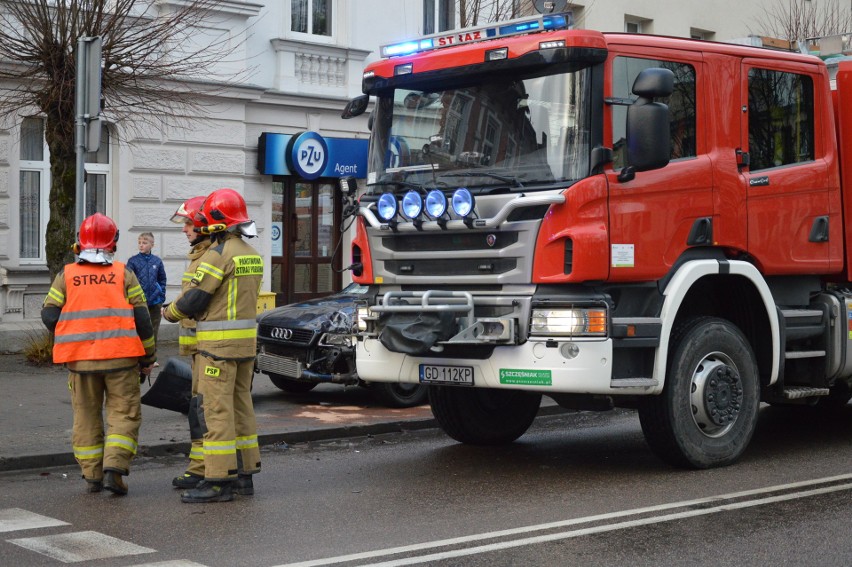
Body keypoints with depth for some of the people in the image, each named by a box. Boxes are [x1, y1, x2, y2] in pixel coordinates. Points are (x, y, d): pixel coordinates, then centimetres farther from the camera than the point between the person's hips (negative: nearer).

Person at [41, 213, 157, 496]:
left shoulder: (66, 276, 3)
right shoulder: (123, 274, 0)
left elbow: (49, 315, 0)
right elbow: (141, 318, 0)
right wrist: (148, 356, 9)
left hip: (80, 358, 2)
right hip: (119, 356, -2)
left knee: (86, 416, 12)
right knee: (124, 413, 4)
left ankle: (92, 476, 14)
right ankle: (114, 468, -10)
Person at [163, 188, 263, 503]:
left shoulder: (218, 255, -14)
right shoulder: (252, 256, 14)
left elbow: (193, 300, -13)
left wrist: (169, 313, 6)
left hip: (219, 344, -9)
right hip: (246, 340, 9)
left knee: (217, 410, -6)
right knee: (240, 406, 14)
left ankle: (219, 480, -5)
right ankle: (244, 474, 19)